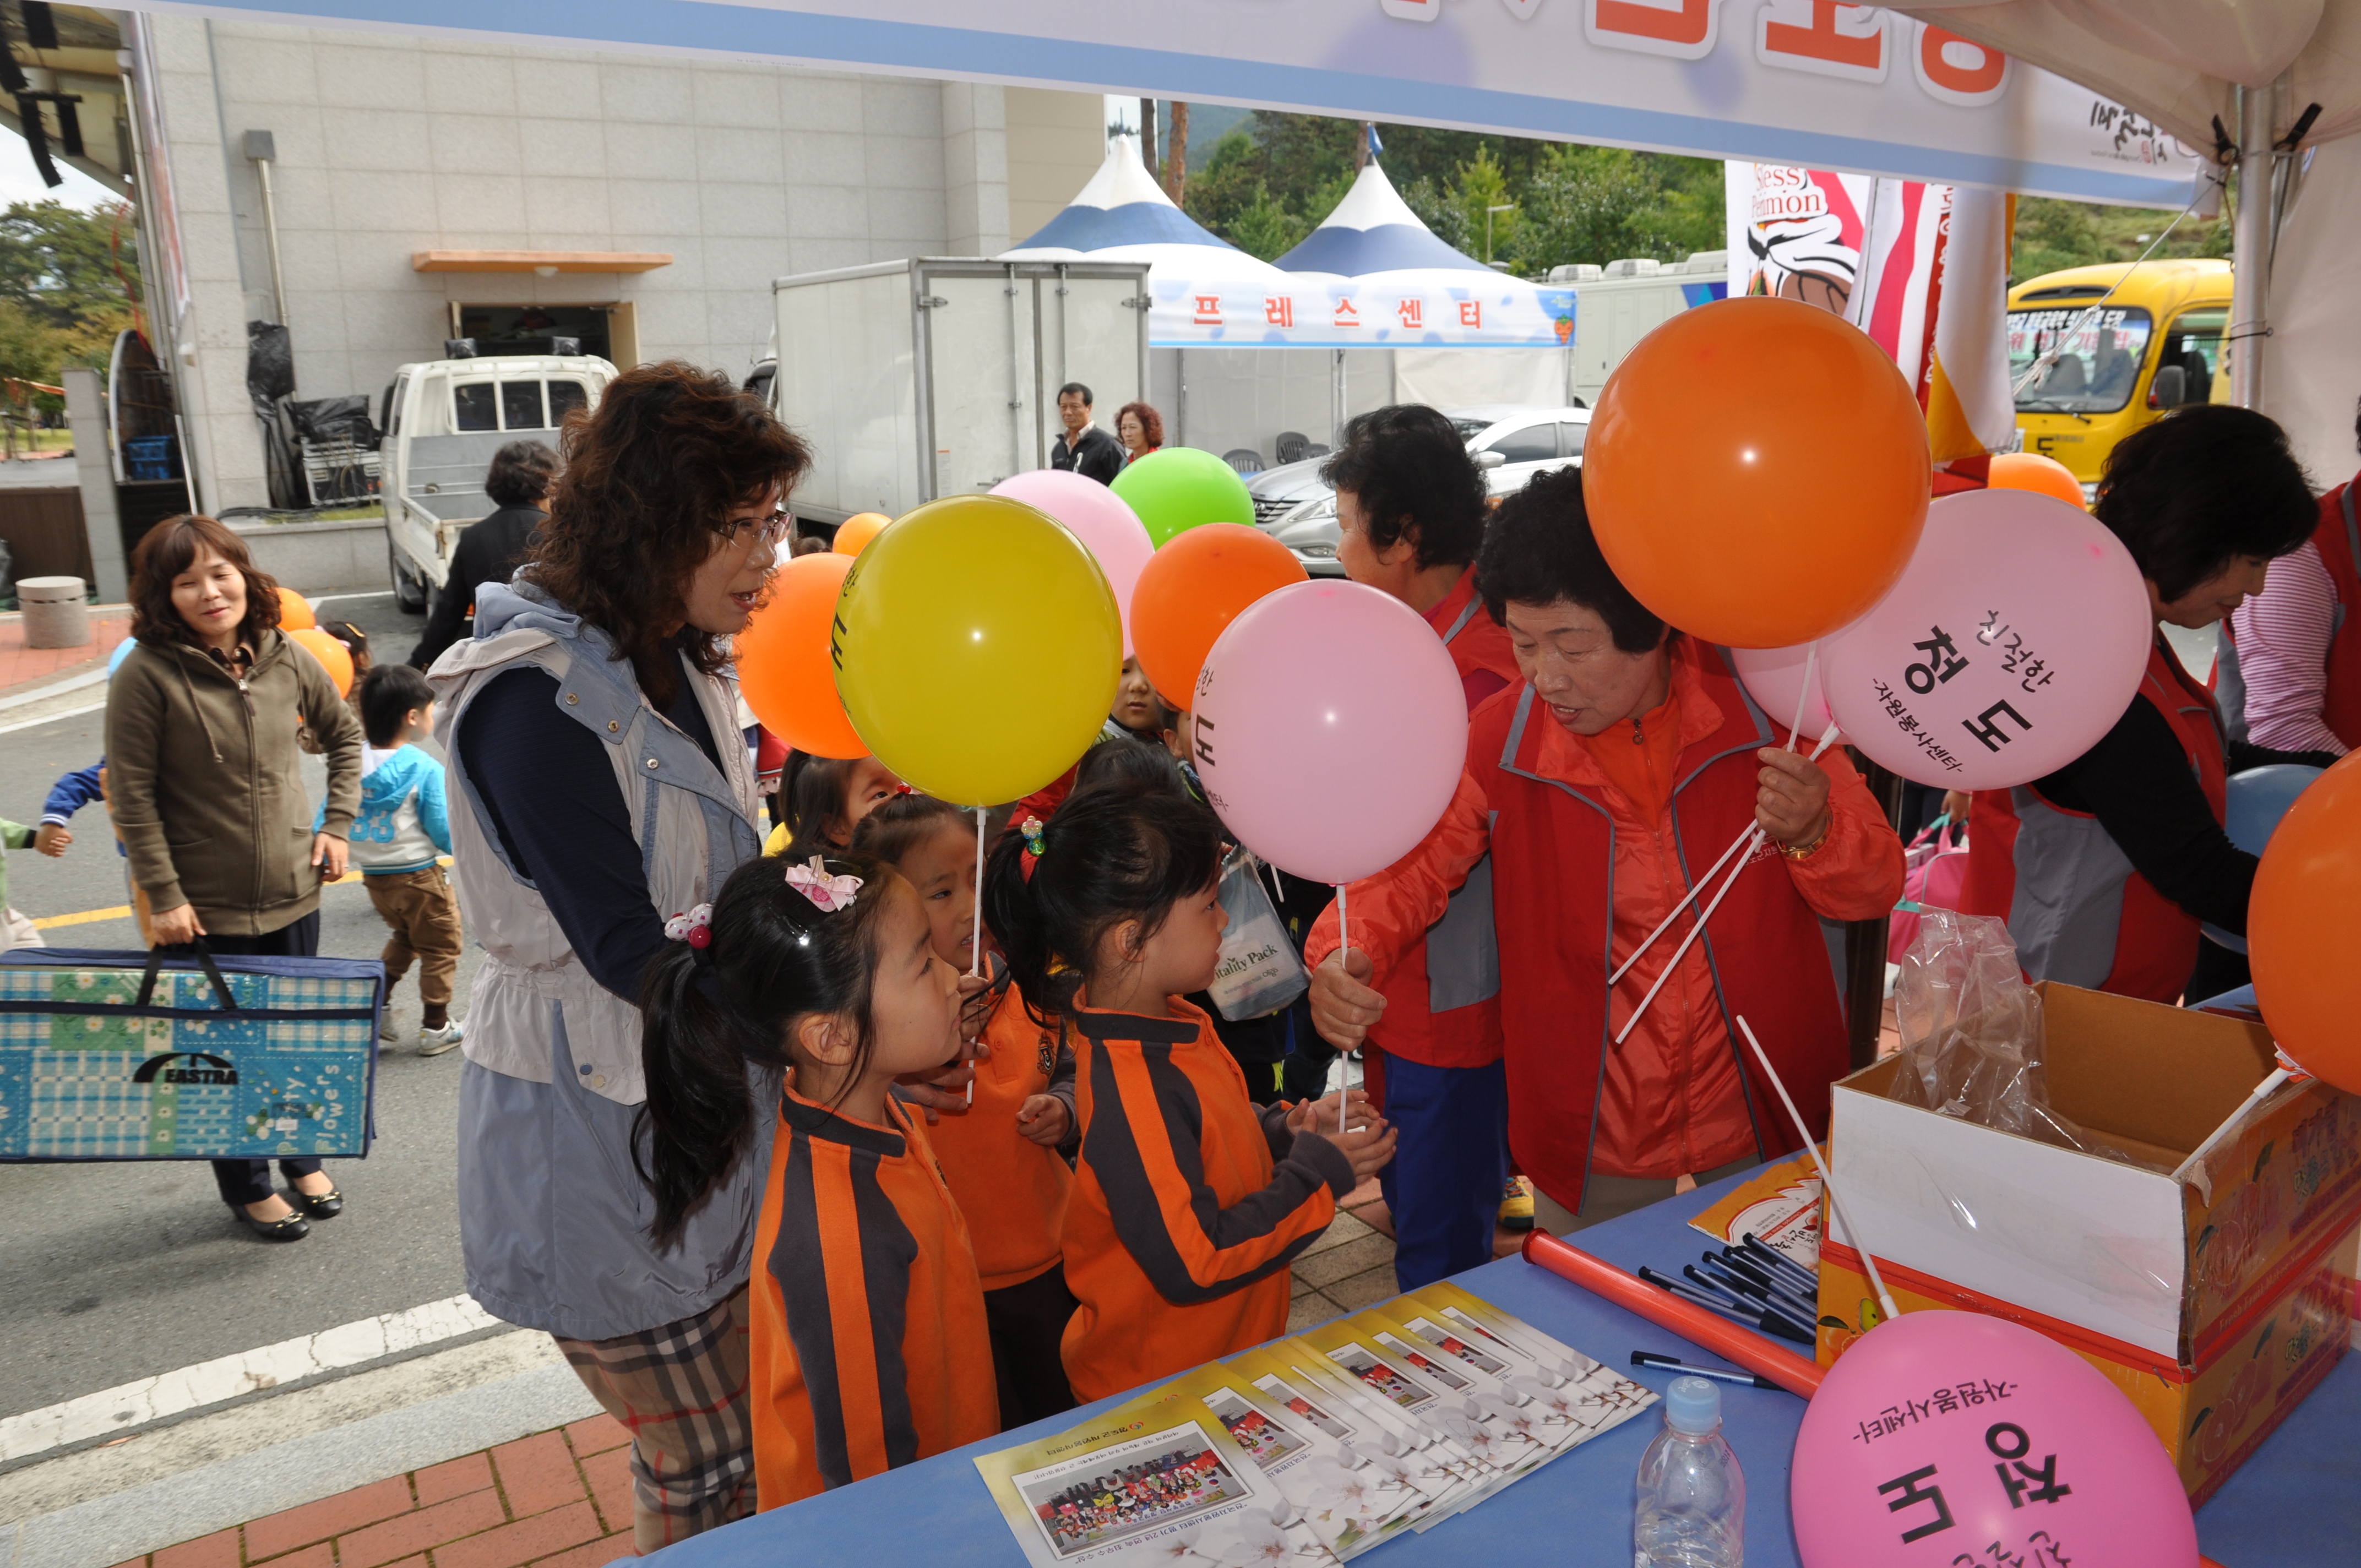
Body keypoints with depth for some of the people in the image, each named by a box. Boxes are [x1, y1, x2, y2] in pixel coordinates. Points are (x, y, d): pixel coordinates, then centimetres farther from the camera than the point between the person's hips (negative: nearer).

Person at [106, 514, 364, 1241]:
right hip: (208, 909, -4)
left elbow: (343, 735, 14)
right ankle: (247, 1187, 30)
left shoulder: (287, 660, -2)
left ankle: (304, 1161, 39)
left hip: (294, 894, 4)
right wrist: (163, 895, -14)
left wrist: (338, 824, 6)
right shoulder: (146, 674, -14)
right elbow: (131, 796, -12)